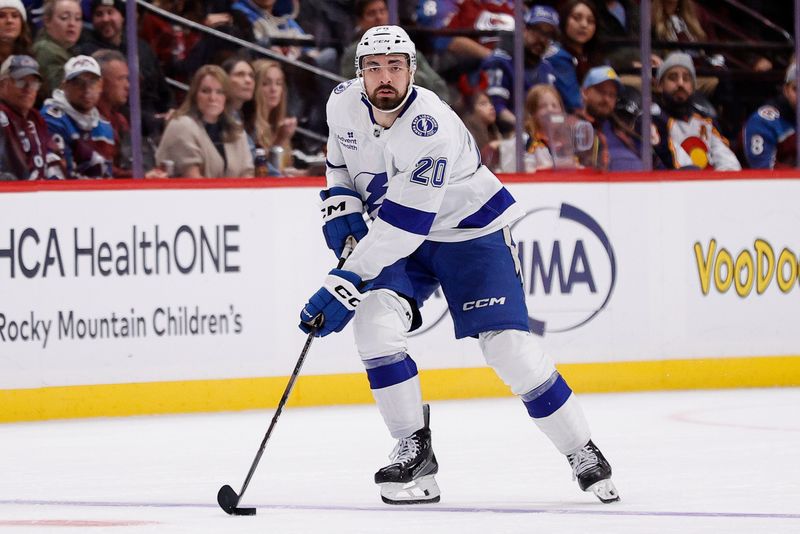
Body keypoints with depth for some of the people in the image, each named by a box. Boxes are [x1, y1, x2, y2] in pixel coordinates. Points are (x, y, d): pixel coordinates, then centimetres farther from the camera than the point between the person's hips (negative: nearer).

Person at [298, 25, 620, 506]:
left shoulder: (432, 129, -33)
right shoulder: (344, 104, -11)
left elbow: (403, 225, -36)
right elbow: (340, 159, 14)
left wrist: (344, 285, -38)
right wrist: (340, 208, -5)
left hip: (472, 230, -5)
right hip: (396, 233, 5)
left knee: (509, 345, -14)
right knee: (375, 321, -22)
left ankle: (583, 453, 3)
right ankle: (415, 451, -11)